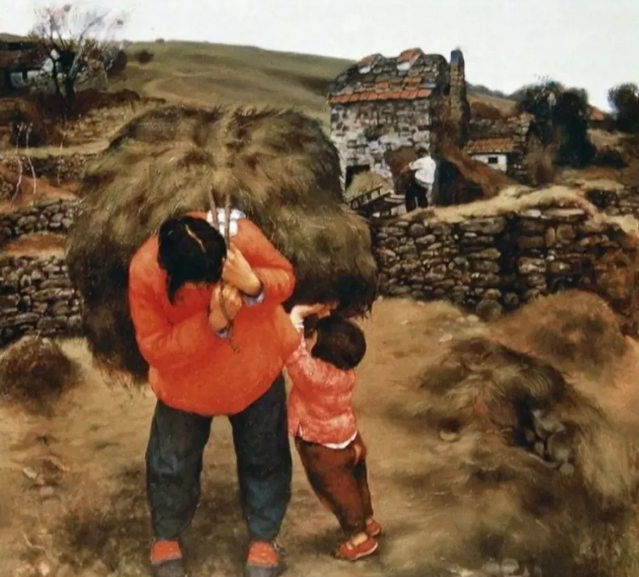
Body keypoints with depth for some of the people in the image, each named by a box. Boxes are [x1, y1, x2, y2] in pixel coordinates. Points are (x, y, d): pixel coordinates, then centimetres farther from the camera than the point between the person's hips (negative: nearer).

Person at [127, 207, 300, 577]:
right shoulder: (144, 274, -31)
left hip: (256, 369, 1)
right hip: (187, 381, -1)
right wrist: (212, 323, -39)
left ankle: (263, 539, 43)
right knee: (173, 462, 16)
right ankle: (167, 537, 46)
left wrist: (253, 285, -37)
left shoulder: (238, 233, -31)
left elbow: (285, 277, -15)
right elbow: (157, 350, -26)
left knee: (264, 457, 17)